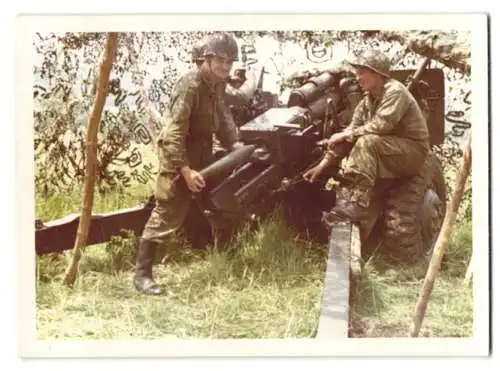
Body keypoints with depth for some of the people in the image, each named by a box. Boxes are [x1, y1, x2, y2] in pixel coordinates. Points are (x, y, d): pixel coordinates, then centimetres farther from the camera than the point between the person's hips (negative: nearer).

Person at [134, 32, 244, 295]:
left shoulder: (218, 84, 5)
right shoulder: (190, 85, -23)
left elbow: (223, 119, 15)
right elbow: (173, 134, -28)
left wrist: (235, 145, 1)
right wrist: (186, 170, -33)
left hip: (203, 154, 9)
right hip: (178, 156, -9)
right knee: (166, 215, -9)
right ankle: (142, 273, -2)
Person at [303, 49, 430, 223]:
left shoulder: (395, 92, -17)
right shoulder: (367, 99, 8)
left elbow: (380, 125, -28)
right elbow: (352, 129, 4)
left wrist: (345, 135, -20)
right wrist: (323, 164, -3)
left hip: (413, 149, -8)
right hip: (389, 151, 8)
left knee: (367, 141, -31)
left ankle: (358, 203, -36)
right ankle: (348, 198, -16)